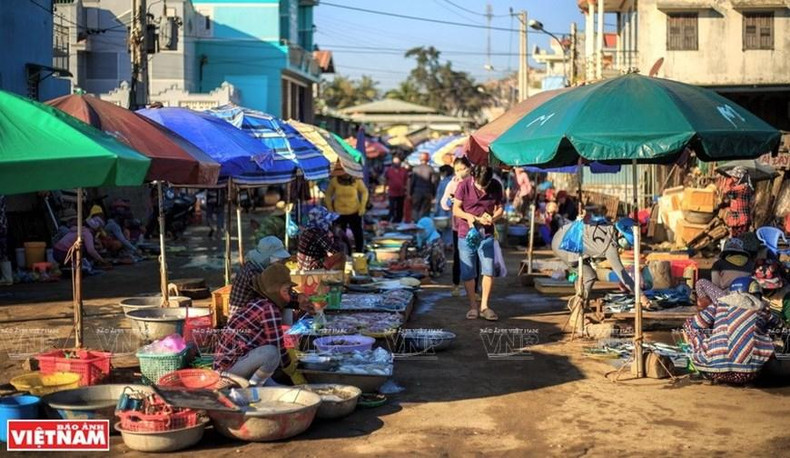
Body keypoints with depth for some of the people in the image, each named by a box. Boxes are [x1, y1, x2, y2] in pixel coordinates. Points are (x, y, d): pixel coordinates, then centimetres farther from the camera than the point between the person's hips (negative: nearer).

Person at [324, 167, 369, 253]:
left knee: (358, 234, 9)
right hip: (339, 213, 0)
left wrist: (362, 207, -5)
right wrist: (330, 209, -2)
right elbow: (328, 195, 2)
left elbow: (364, 191, 2)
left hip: (354, 213, 0)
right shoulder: (334, 181, -12)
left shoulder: (356, 180, -13)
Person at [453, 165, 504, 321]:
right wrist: (468, 216, -23)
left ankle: (484, 306, 7)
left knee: (488, 271, -3)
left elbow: (500, 208, 7)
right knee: (468, 274, 3)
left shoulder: (496, 187, -4)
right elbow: (456, 209, -3)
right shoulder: (464, 185, -10)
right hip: (466, 234, -1)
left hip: (486, 234, 1)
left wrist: (493, 218, -15)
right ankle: (473, 306, 15)